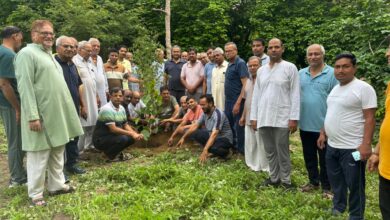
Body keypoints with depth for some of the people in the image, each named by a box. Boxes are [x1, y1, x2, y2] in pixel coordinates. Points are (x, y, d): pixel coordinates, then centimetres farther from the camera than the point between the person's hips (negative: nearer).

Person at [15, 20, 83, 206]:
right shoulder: (27, 53, -10)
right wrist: (33, 116, -23)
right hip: (41, 115, -9)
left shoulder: (49, 54, 18)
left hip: (57, 113, 9)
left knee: (57, 153, 15)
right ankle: (35, 194, 14)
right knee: (39, 156, 1)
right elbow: (25, 87, -17)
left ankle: (57, 185, 28)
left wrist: (64, 112, 19)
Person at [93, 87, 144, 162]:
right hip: (100, 139, -8)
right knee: (123, 138, -29)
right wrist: (131, 133, -25)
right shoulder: (107, 109, -22)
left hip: (112, 136, 8)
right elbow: (113, 129, -27)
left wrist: (136, 134, -9)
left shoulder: (122, 108, 4)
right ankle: (111, 156, -4)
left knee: (132, 138, -5)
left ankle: (116, 153, 11)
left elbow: (125, 125, 9)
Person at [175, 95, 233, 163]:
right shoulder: (205, 113, -3)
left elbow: (214, 134, -37)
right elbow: (195, 126, 5)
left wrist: (205, 150, -45)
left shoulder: (218, 114, -27)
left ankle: (226, 152, -4)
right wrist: (183, 137, -2)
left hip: (225, 138, -8)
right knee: (193, 133, -8)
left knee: (213, 148, -39)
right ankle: (212, 150, 1)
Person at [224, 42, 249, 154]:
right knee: (229, 125, 16)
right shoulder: (230, 64, 12)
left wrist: (238, 103, -23)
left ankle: (241, 151, 14)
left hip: (237, 101, -9)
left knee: (239, 127, 2)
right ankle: (232, 147, 31)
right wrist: (227, 99, 14)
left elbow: (245, 85, -20)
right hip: (228, 101, 9)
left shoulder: (240, 63, -13)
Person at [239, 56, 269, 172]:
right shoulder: (248, 81, 14)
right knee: (250, 144, 15)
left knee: (262, 144, 0)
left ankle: (265, 167, 13)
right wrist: (243, 116, 19)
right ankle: (253, 165, 28)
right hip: (249, 119, 8)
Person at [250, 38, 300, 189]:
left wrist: (293, 118, -11)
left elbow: (295, 94, -6)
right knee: (269, 151, 14)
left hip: (282, 118, -4)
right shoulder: (261, 70, 12)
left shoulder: (290, 68, -2)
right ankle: (274, 177, 28)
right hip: (263, 118, 5)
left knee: (282, 151, 4)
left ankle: (286, 180, 19)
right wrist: (253, 117, 8)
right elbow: (256, 94, 12)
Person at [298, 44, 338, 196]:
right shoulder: (301, 74, 7)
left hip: (324, 125, -5)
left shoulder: (332, 74, -8)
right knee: (309, 157, 17)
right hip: (305, 125, 5)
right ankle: (313, 182, 35)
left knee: (325, 159, 8)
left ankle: (326, 187, 23)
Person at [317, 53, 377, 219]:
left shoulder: (363, 88, -13)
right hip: (332, 146, 8)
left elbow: (369, 118, -17)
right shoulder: (335, 88, 11)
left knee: (354, 185, 6)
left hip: (352, 148, -8)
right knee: (335, 181, 21)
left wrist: (366, 144, -22)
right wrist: (323, 133, 18)